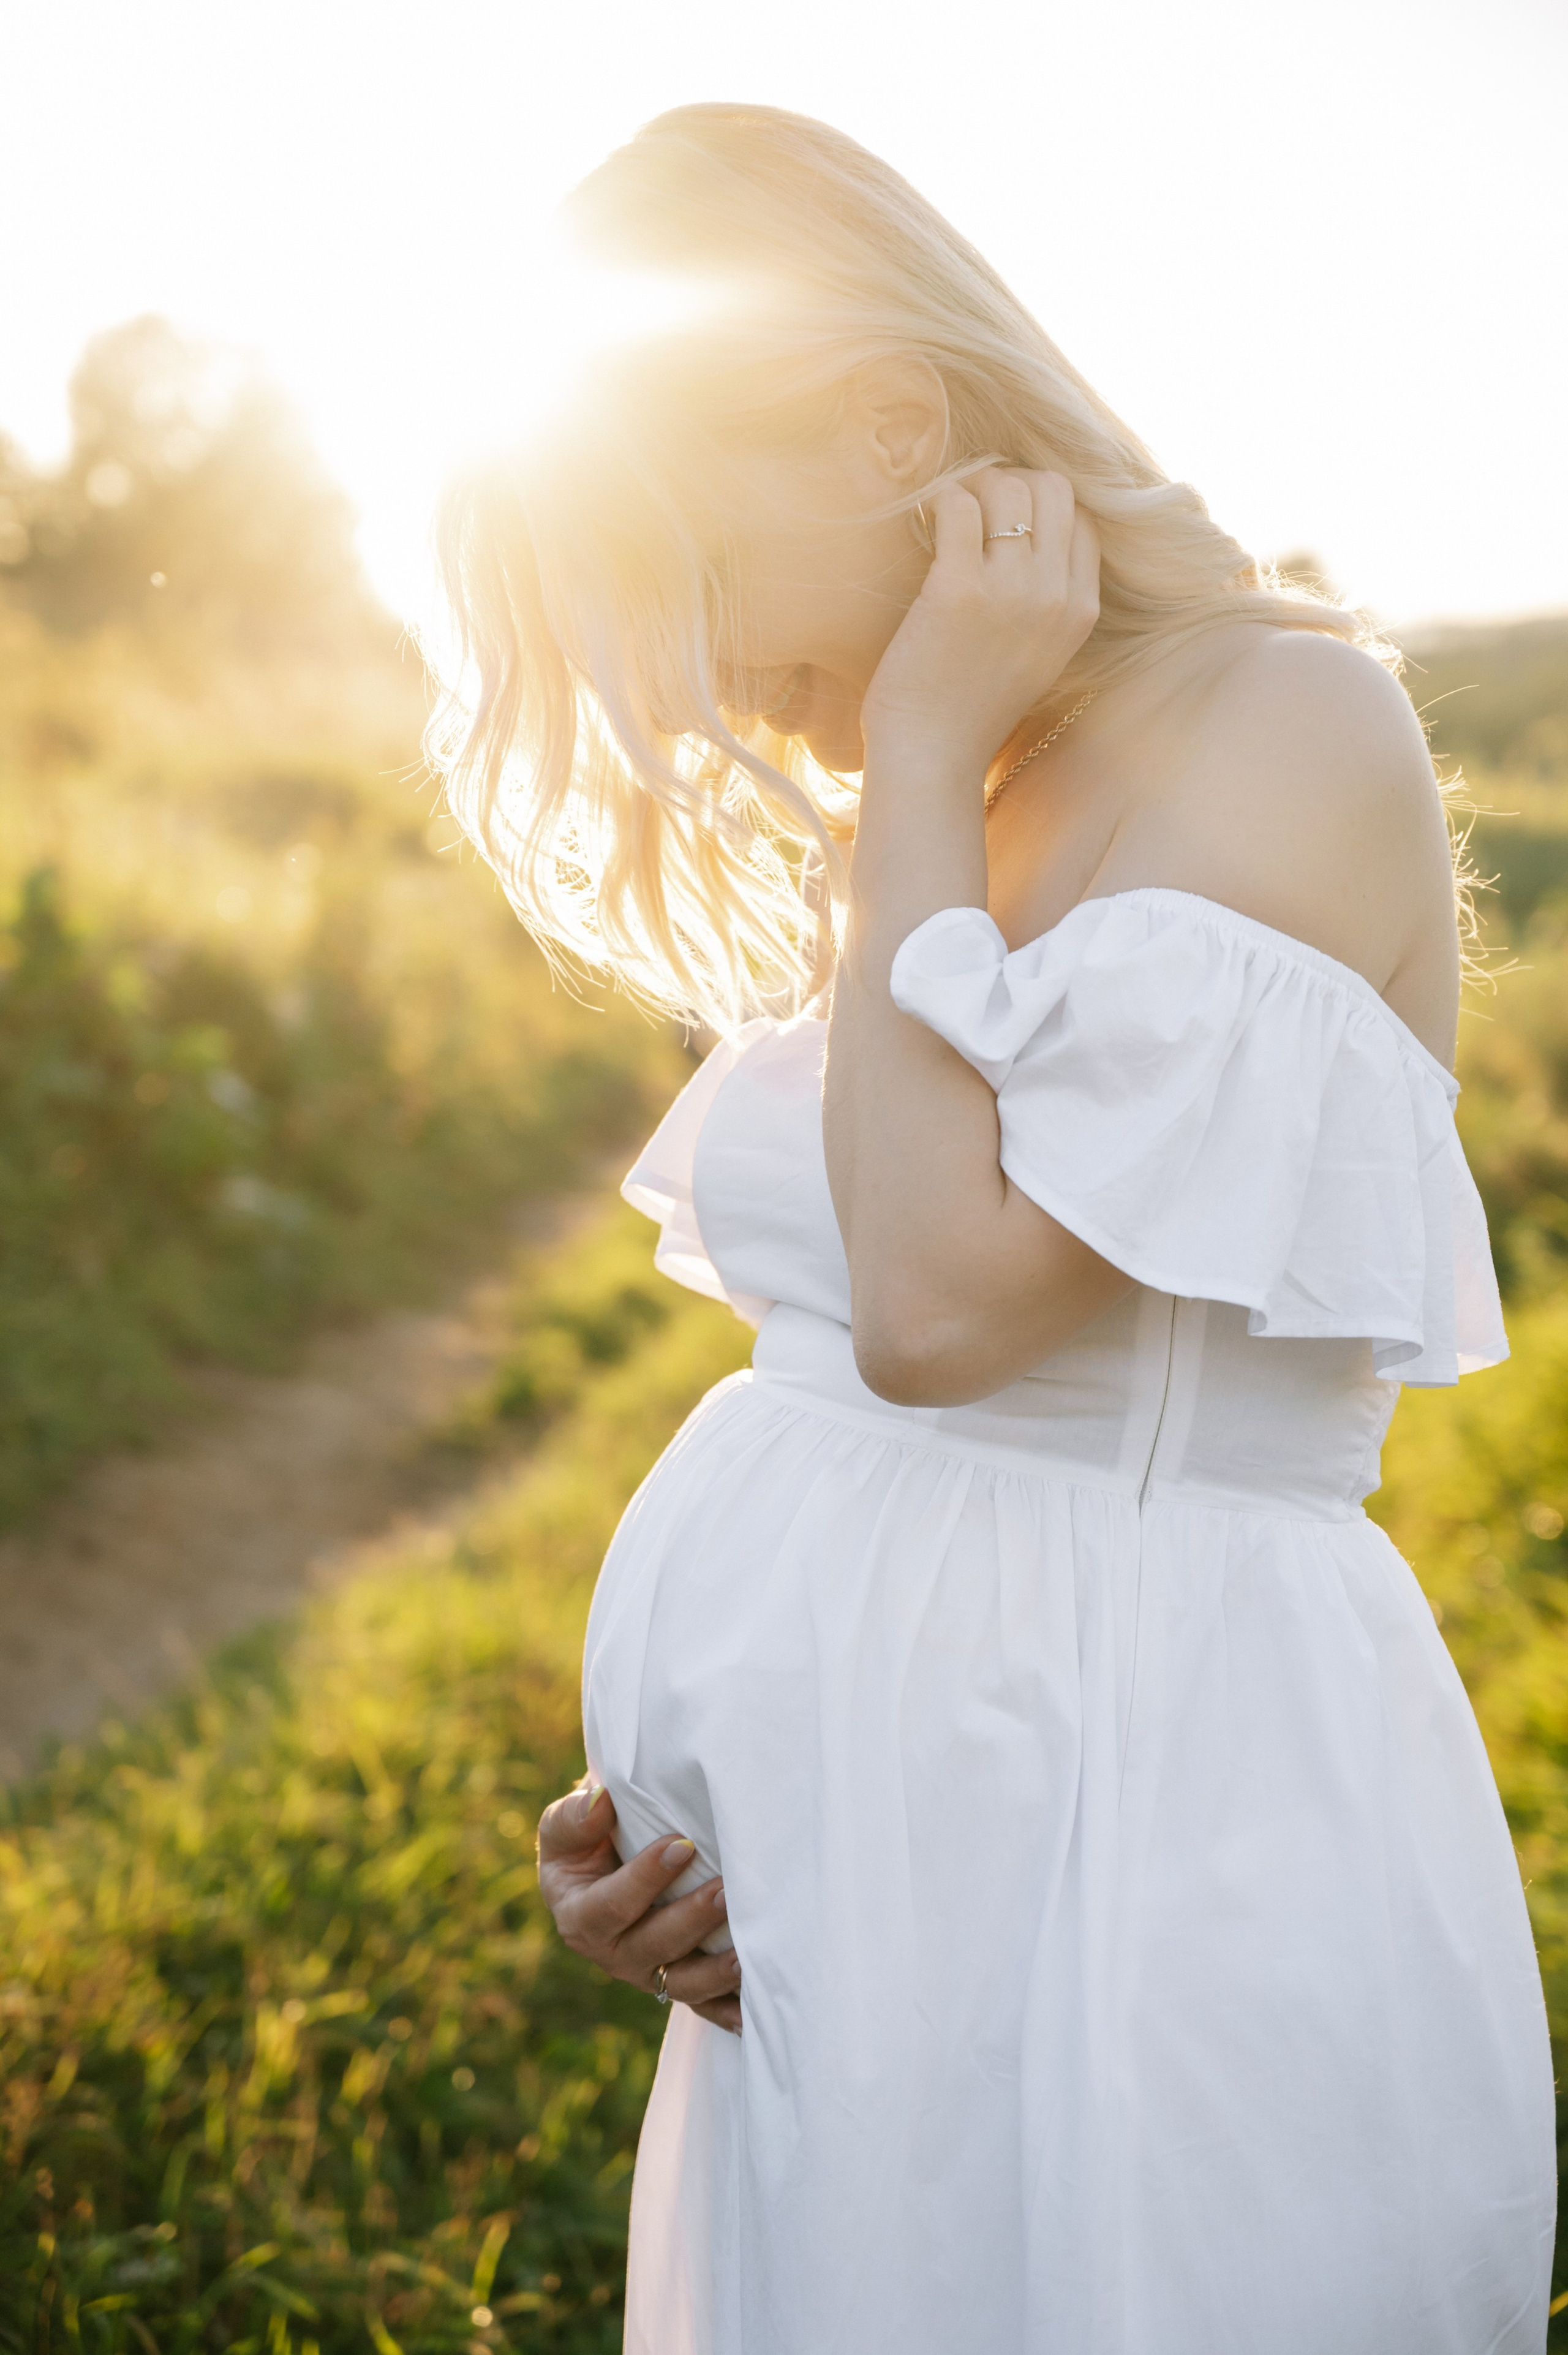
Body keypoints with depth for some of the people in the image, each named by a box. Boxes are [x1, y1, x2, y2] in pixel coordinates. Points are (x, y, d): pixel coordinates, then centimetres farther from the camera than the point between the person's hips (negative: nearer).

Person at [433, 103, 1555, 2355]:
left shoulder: (1293, 729, -12)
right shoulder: (894, 856, 12)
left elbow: (946, 1304, -21)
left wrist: (925, 758, -13)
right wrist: (665, 1803, 2)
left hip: (1142, 1868, -7)